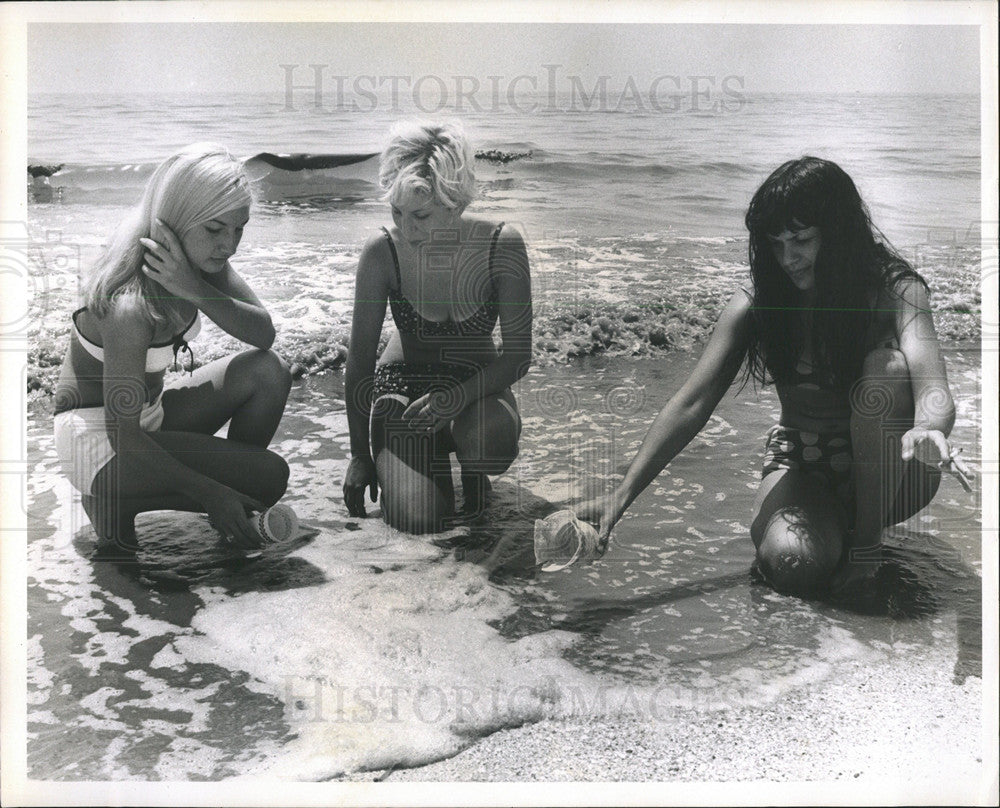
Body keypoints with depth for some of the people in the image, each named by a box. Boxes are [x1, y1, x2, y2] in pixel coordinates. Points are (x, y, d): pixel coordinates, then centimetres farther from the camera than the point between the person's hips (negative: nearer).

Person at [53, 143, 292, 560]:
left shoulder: (201, 260, -9)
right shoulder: (130, 305, -32)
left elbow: (265, 334, -14)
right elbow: (123, 437, -28)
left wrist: (196, 291, -30)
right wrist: (211, 494, -24)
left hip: (150, 415, 8)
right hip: (95, 438, -8)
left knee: (267, 372, -11)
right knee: (268, 476, -18)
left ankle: (231, 532, 3)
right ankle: (115, 503, -4)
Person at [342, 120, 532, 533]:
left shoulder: (501, 245, -20)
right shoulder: (382, 251, -20)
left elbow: (518, 354, -15)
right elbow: (360, 359, -9)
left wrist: (459, 396, -34)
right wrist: (360, 454, -4)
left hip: (476, 380, 0)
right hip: (404, 381, 0)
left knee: (492, 440, -36)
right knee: (416, 517, -20)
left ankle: (472, 467, 4)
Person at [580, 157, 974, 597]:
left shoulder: (895, 289, -16)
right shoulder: (755, 304, -13)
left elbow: (932, 387, -31)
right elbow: (691, 404, -20)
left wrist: (928, 431, -58)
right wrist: (622, 495, -31)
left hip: (889, 476, 0)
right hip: (800, 464, 0)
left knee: (890, 367, -30)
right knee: (793, 565, -31)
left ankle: (867, 537, -13)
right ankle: (831, 524, 7)